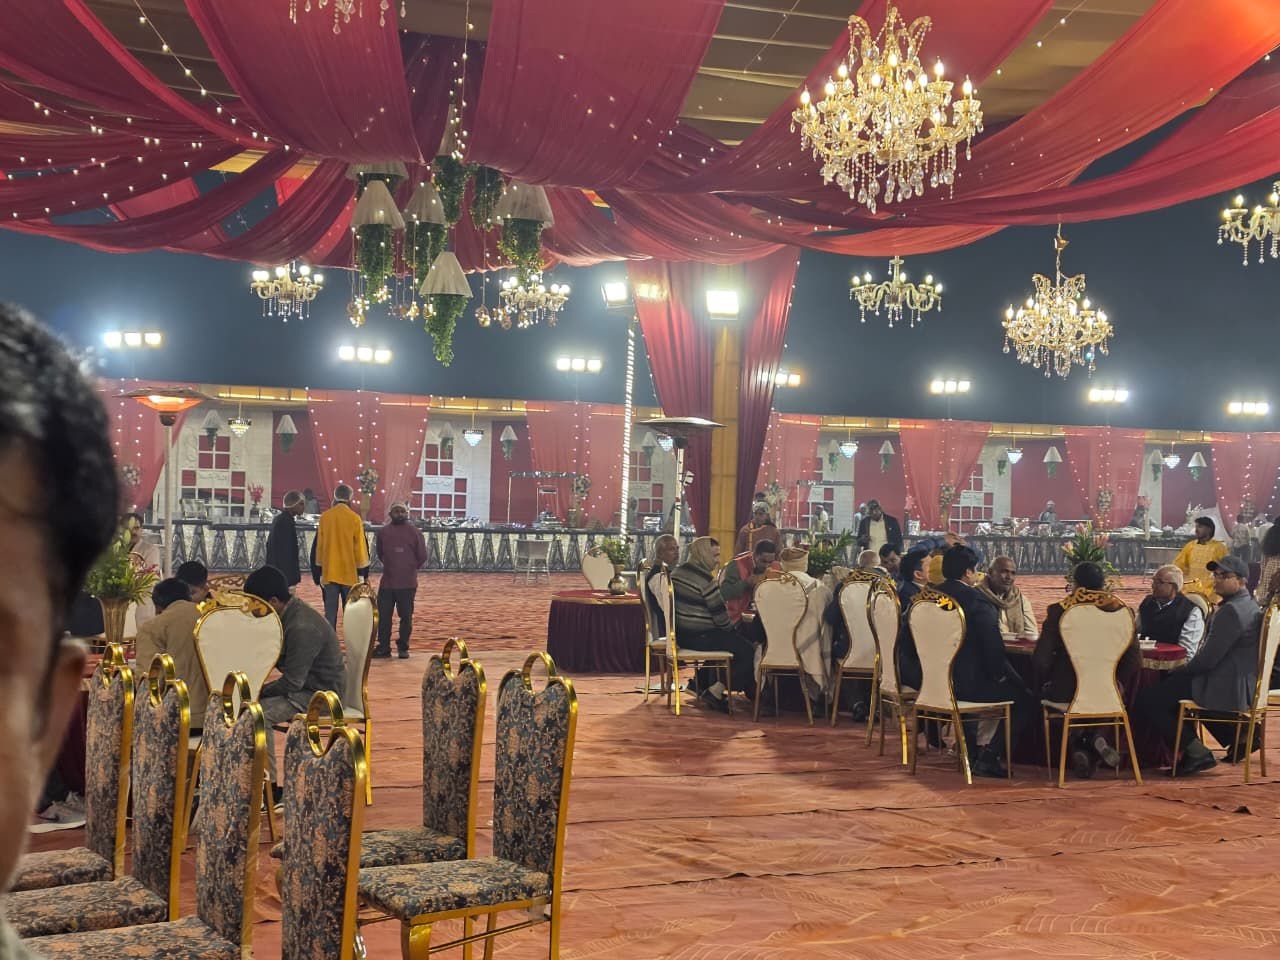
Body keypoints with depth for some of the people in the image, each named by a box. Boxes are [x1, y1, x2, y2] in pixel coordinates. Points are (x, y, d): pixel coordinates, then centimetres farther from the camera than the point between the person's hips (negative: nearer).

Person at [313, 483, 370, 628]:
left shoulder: (324, 517, 1)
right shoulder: (354, 518, -7)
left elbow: (319, 546, 6)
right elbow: (360, 547, -4)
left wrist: (320, 572, 14)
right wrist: (361, 573, 3)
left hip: (329, 573, 2)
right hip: (350, 573, -2)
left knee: (330, 612, 3)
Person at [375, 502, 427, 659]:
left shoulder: (415, 532, -1)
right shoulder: (383, 531, 6)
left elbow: (422, 556, 4)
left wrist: (411, 569, 9)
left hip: (407, 583, -2)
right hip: (386, 582, 2)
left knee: (406, 617, 2)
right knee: (383, 616, 3)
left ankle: (403, 648, 12)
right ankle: (383, 647, 13)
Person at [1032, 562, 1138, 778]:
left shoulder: (1058, 611, -10)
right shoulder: (1119, 611, -4)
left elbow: (1041, 660, -11)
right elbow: (1134, 661, -3)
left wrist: (1044, 683, 8)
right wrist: (1115, 682, 14)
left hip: (1066, 694, -2)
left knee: (1044, 693, 29)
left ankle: (1078, 748, 17)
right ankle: (1093, 739, 13)